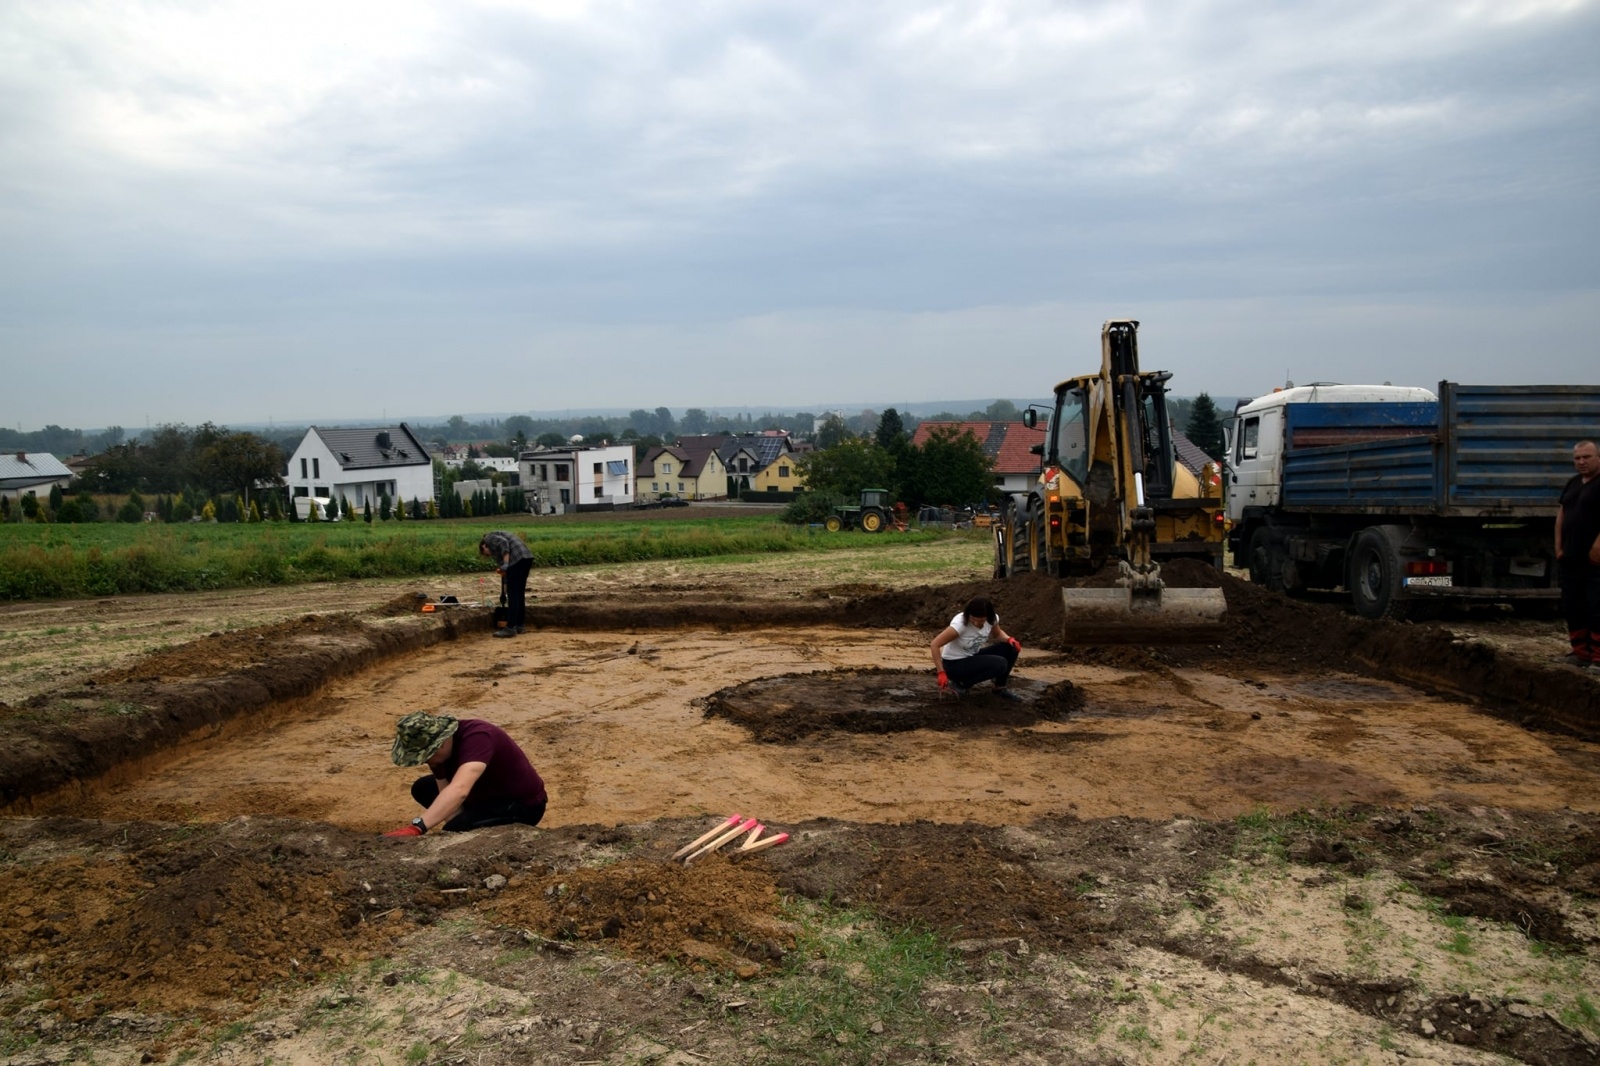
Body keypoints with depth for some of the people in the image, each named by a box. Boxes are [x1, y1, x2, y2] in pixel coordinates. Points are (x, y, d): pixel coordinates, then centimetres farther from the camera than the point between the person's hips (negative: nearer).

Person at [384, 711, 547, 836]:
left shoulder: (476, 737, -34)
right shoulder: (440, 750, -9)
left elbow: (459, 790, -49)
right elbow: (448, 795, -10)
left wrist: (416, 827, -58)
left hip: (523, 804, -9)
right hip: (488, 792, 9)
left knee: (453, 831, -27)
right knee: (422, 789, 7)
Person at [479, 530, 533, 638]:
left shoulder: (489, 538, 9)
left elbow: (503, 543, -12)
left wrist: (505, 564, -17)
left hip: (517, 559, -9)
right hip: (526, 557, 9)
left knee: (513, 594, -5)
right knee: (519, 592, 15)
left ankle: (510, 628, -3)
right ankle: (518, 625, 21)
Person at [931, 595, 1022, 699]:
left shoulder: (992, 619, -12)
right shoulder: (960, 623, -31)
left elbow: (998, 634, 11)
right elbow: (935, 644, -29)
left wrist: (1009, 639, -11)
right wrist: (941, 673, -32)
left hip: (972, 657, 7)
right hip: (954, 664, -7)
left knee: (1011, 648, -10)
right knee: (1000, 664, -24)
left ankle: (1000, 686, 8)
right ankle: (961, 683, -7)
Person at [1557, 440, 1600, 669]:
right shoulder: (1573, 484, 16)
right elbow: (1561, 514, 19)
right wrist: (1558, 546, 10)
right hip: (1570, 558, 8)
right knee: (1571, 607, 11)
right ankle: (1581, 652, 19)